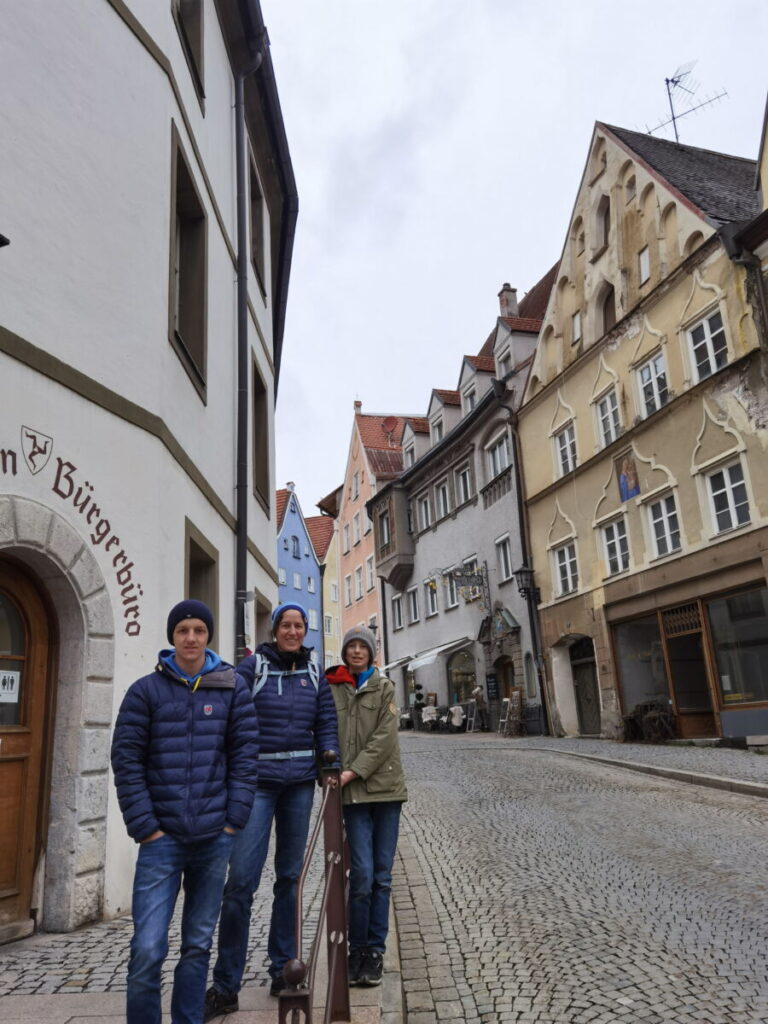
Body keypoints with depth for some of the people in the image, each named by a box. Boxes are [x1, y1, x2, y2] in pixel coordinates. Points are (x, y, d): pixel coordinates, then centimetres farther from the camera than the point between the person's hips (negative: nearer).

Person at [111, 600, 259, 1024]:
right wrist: (145, 826, -8)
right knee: (148, 949, -5)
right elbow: (127, 761, -3)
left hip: (215, 837, 2)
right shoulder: (146, 690, -2)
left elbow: (245, 755, 3)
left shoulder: (233, 689, 2)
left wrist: (234, 818, -2)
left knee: (198, 944, 13)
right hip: (162, 837, -2)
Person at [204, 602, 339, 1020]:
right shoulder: (252, 667, -4)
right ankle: (226, 985, 8)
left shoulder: (314, 673, 8)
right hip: (257, 781, -4)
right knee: (241, 879, -6)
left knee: (290, 876, 13)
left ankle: (282, 968, 28)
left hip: (299, 783, 4)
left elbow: (326, 723, 10)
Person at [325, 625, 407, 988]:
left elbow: (385, 737, -7)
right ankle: (357, 948, 13)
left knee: (382, 876, 6)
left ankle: (375, 950, 19)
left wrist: (353, 770, -14)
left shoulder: (384, 688, 4)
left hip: (385, 785, 1)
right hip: (352, 792, -1)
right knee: (362, 873, -5)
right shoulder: (331, 689, 6)